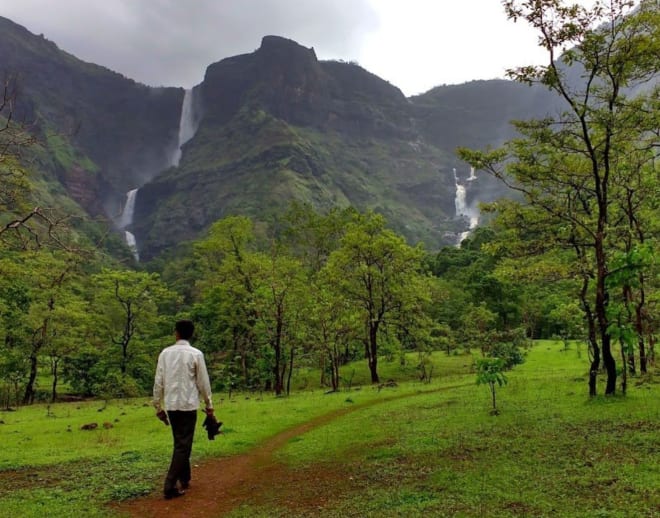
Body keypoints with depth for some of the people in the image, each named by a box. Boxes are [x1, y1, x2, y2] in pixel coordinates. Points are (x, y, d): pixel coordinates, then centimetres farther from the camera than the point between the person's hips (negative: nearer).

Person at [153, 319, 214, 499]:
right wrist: (209, 404, 9)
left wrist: (158, 406, 12)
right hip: (188, 405, -4)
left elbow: (159, 382, 3)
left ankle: (184, 479, 28)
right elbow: (203, 382, -3)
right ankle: (170, 486, -4)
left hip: (171, 405, 4)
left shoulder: (165, 353, 1)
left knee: (180, 443, 19)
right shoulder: (196, 354, -8)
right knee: (183, 445, 1)